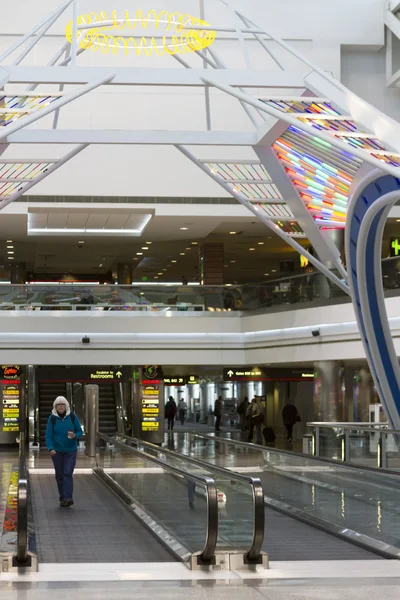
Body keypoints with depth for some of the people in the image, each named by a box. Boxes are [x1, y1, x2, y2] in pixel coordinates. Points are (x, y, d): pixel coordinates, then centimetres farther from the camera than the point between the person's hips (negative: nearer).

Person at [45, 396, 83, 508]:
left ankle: (68, 498, -23)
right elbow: (48, 435, -9)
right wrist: (50, 449, -24)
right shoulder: (52, 418, -8)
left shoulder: (72, 416, -6)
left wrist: (75, 436, -21)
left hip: (71, 450, -1)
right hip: (57, 451, 1)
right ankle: (62, 499, 17)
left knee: (67, 473, -14)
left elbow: (79, 431, 2)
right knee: (59, 475, 5)